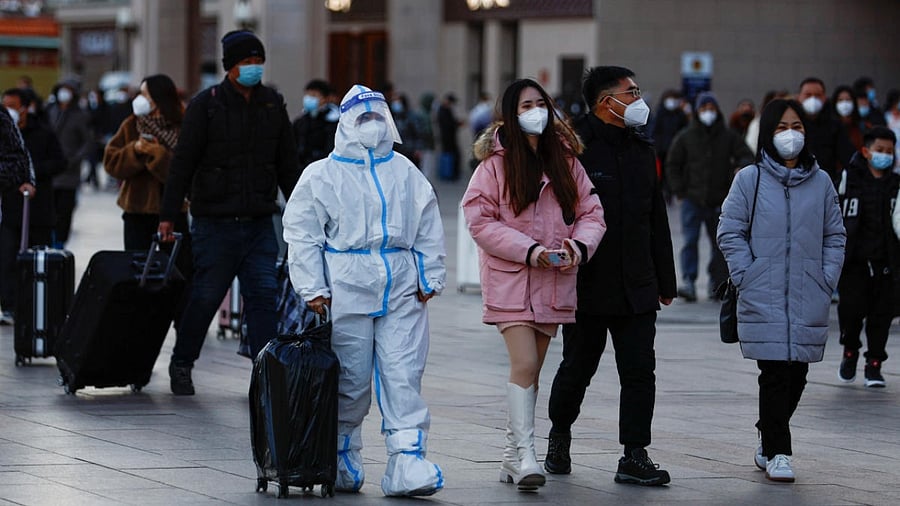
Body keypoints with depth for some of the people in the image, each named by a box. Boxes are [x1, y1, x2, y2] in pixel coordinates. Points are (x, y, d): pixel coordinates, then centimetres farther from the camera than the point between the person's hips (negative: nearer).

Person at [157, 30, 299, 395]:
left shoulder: (273, 104, 9)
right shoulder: (206, 104, -5)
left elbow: (288, 164, 16)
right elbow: (182, 163, -5)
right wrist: (168, 215, -9)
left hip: (260, 224, 4)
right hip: (215, 223, -4)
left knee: (264, 295, -3)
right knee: (206, 297, 2)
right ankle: (181, 365, 21)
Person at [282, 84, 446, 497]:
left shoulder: (406, 173, 14)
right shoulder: (322, 176, 4)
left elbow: (428, 229, 18)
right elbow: (302, 233, 1)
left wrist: (430, 278, 9)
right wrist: (312, 288, -6)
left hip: (402, 292, 2)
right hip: (347, 289, -2)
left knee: (403, 377, -5)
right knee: (351, 380, 2)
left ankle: (407, 462, -7)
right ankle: (343, 463, 16)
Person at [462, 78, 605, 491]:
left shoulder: (565, 160, 8)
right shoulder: (495, 162, -4)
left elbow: (591, 212, 10)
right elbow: (480, 220, -9)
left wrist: (579, 245, -11)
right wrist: (530, 251, -17)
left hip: (553, 283, 4)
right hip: (510, 280, -4)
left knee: (531, 370, 10)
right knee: (524, 364, -16)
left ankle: (512, 456, 20)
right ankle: (525, 455, -15)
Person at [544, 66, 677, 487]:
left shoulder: (642, 149, 13)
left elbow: (657, 219, 19)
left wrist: (665, 280, 17)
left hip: (636, 287, 5)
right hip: (587, 286, -5)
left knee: (640, 371, -2)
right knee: (577, 369, 8)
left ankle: (634, 458, 1)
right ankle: (559, 436, 31)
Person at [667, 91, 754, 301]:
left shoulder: (729, 136, 6)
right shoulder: (685, 137, 5)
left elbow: (747, 156, 5)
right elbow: (673, 164, 10)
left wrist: (741, 168, -18)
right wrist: (680, 190, 1)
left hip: (720, 202, 1)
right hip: (692, 199, -1)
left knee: (720, 243, 7)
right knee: (690, 241, -12)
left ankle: (718, 283, 16)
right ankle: (688, 282, -14)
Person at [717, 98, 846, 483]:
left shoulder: (821, 182, 9)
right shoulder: (750, 179, 0)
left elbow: (834, 236, 15)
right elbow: (730, 233, 1)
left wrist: (827, 280, 3)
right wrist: (747, 278, -7)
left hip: (809, 303, 3)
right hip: (765, 301, -3)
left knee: (797, 375, 8)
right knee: (775, 375, -7)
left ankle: (768, 442, 25)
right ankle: (777, 453, 0)